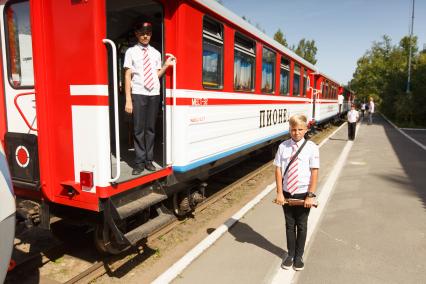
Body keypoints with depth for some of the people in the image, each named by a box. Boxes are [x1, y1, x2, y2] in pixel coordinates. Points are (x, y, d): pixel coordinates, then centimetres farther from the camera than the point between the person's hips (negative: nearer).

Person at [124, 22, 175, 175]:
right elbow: (127, 76, -1)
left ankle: (149, 160, 17)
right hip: (138, 94, -3)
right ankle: (140, 162, 7)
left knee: (151, 129, 8)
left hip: (154, 94, 4)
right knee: (138, 129, -2)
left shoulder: (156, 53, 14)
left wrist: (166, 65, 0)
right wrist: (128, 100, -8)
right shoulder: (131, 52, 3)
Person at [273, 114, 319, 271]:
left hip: (303, 194, -1)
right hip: (287, 193, 1)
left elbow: (314, 172, -8)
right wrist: (279, 193, -8)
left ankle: (298, 256, 34)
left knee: (301, 226, 15)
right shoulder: (283, 146, -6)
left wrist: (310, 195, -11)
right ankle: (290, 254, 35)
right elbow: (278, 170, -4)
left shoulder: (311, 147, -9)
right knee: (289, 225, 16)